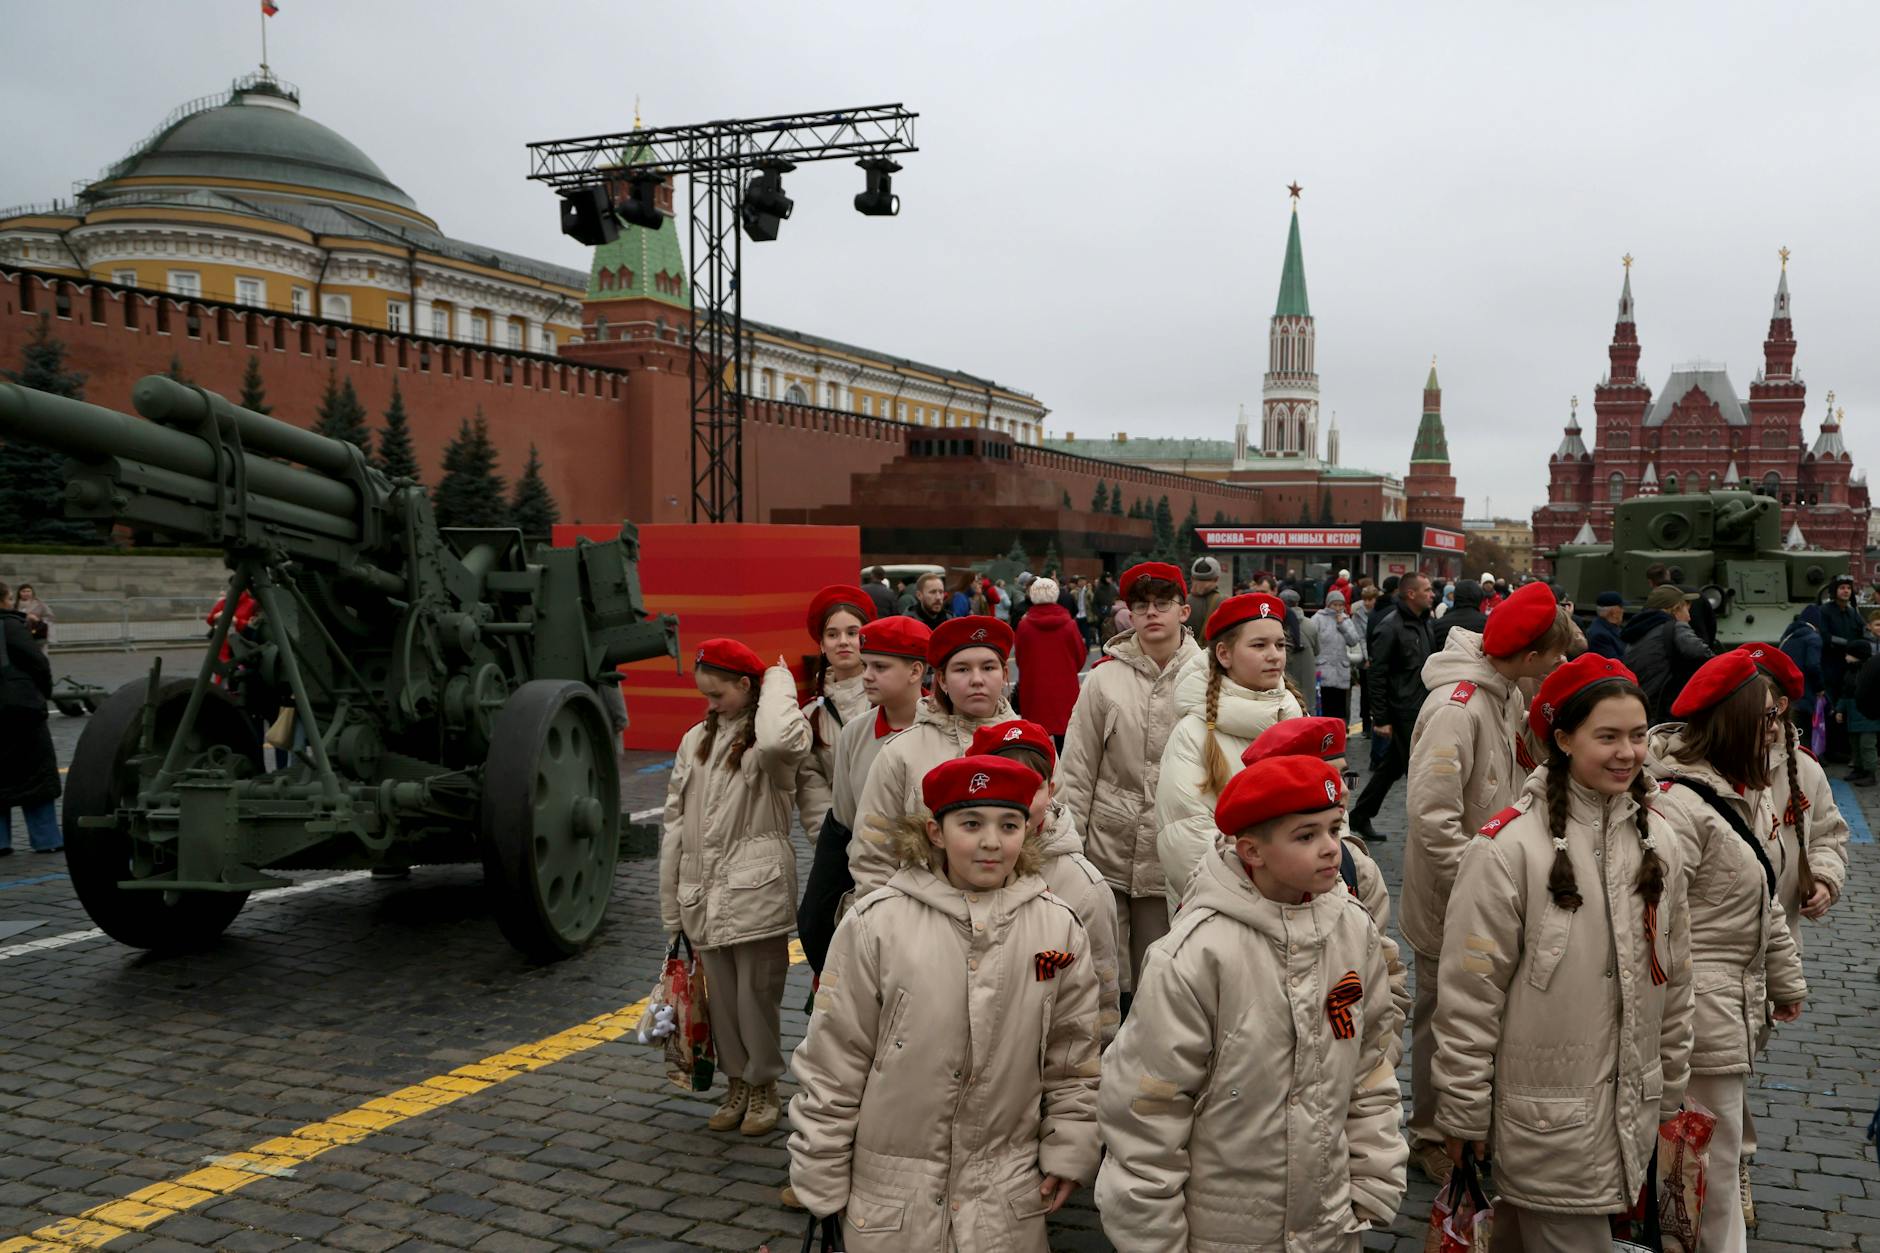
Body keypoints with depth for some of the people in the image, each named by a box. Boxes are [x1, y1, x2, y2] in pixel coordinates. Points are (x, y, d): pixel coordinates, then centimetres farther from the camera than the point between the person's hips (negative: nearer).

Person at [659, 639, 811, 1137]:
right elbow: (675, 820, 12)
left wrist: (778, 684, -18)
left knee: (757, 994, 4)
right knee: (720, 995, 14)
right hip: (704, 892, 6)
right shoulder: (696, 741, 11)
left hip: (755, 890, -6)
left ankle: (762, 1086, 22)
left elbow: (779, 740, -37)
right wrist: (671, 902, 9)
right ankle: (736, 1083, 29)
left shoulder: (767, 739, -8)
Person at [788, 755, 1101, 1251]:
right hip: (890, 1197, -2)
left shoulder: (1058, 928, -4)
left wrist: (1068, 1153, 5)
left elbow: (1073, 1062, 7)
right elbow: (831, 1063, -6)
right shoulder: (875, 923, -12)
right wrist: (821, 1182, -2)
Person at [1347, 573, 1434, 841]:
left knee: (1393, 766, 15)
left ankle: (1360, 816, 25)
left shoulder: (1423, 623, 12)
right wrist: (1381, 718, -18)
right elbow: (1377, 676, -16)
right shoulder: (1390, 628, -16)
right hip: (1402, 712, -9)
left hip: (1419, 709, 9)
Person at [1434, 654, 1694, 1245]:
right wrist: (1464, 1113, -9)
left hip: (1629, 1117, 6)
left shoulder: (1655, 841, 4)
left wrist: (1669, 1093, 16)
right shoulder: (1509, 845, -16)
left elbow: (1672, 982, 13)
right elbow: (1469, 993, -13)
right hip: (1543, 1122, -6)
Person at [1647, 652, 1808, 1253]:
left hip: (1740, 1002, 10)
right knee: (1711, 1162, 0)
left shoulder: (1747, 797, 11)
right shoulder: (1678, 804, -22)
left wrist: (1786, 980, 24)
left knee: (1721, 1150, 21)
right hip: (1699, 1013, -10)